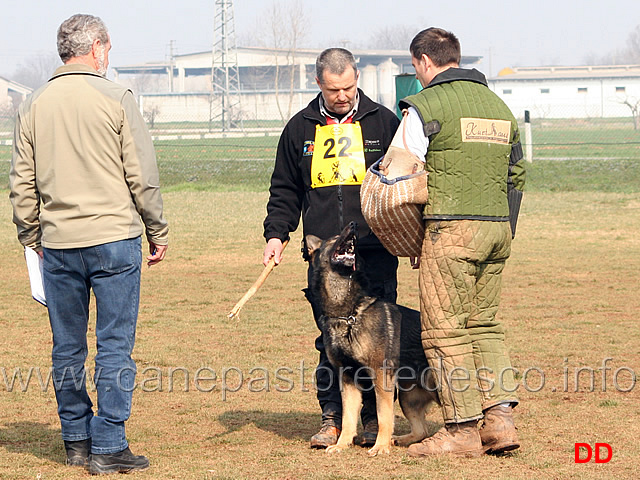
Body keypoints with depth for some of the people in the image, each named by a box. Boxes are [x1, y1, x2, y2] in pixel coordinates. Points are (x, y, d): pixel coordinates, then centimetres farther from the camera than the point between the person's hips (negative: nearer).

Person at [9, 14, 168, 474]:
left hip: (57, 243, 4)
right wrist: (158, 232, 4)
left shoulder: (34, 105, 7)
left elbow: (22, 182, 10)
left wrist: (31, 237, 20)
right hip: (113, 238, -4)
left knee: (67, 347, 12)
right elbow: (143, 176, -6)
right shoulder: (115, 99, -6)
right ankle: (108, 447, -3)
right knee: (115, 345, -1)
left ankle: (77, 440, 20)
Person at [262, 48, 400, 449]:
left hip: (375, 251, -1)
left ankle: (375, 417, 7)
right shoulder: (300, 128, 12)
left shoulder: (383, 122, 7)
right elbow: (285, 190, 19)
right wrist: (276, 234, 7)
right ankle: (332, 417, 6)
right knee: (331, 338, 1)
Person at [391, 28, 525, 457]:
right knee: (485, 325, 14)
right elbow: (516, 175, 20)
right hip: (498, 228, 7)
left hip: (450, 229, -7)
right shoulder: (498, 106, 17)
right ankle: (500, 418, 3)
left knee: (445, 330, -1)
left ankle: (463, 430, -1)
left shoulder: (426, 106, -5)